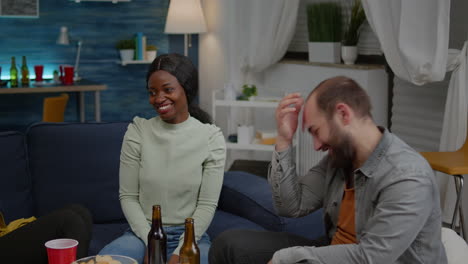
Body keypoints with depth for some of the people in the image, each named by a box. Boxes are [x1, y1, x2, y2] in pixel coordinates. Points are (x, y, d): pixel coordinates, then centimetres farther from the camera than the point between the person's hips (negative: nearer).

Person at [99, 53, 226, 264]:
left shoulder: (211, 137, -4)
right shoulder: (137, 132, -1)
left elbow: (207, 205, -5)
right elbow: (128, 197, 0)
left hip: (189, 235, -1)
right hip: (143, 232, 1)